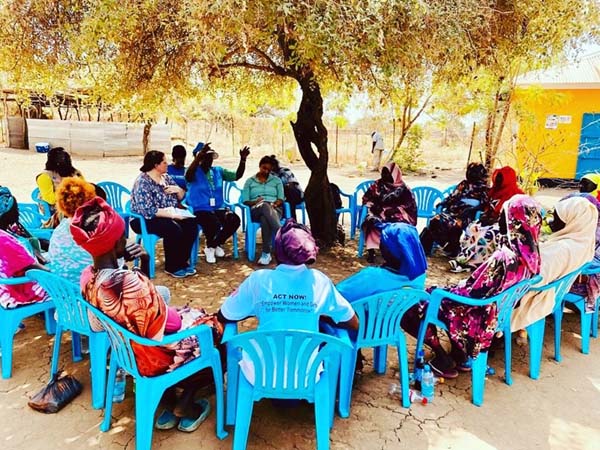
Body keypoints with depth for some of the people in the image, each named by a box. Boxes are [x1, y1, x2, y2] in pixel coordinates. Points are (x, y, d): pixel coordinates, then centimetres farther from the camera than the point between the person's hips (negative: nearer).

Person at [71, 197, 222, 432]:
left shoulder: (88, 276, -11)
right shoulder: (132, 283, -37)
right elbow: (171, 324, -25)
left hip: (125, 349, 7)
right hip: (152, 359, -7)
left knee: (187, 315, 27)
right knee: (212, 326, 15)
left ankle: (169, 402, 26)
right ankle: (184, 405, 20)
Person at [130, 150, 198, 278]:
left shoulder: (166, 177, 9)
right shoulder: (142, 182, -15)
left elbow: (181, 198, 15)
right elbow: (147, 211, -25)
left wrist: (178, 189, -8)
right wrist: (171, 214, -28)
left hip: (170, 216, 7)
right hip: (146, 219, -7)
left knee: (191, 225, -17)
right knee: (174, 229, -33)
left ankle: (182, 261, -5)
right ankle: (171, 267, -15)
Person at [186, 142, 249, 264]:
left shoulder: (218, 170, 13)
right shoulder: (194, 172, -4)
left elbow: (237, 176, 8)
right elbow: (188, 176, -29)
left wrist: (243, 159, -8)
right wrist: (199, 155, -38)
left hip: (219, 208, 5)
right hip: (200, 210, -5)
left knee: (234, 220, -23)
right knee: (214, 223, -35)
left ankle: (215, 244, 4)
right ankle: (210, 247, 0)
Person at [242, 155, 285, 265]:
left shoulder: (276, 180, 20)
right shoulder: (249, 181, 19)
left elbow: (281, 199, 9)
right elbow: (245, 201, 8)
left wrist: (275, 204, -14)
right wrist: (255, 202, -13)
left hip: (275, 209, 1)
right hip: (256, 210, -1)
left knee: (265, 219, -41)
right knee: (265, 206, -42)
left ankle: (266, 253, -46)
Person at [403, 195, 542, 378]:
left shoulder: (503, 257, -32)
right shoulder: (531, 251, -7)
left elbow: (472, 294, -25)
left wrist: (448, 290, -8)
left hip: (481, 315, -8)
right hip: (500, 309, 8)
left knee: (412, 308, 2)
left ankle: (444, 360, 13)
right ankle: (460, 356, 27)